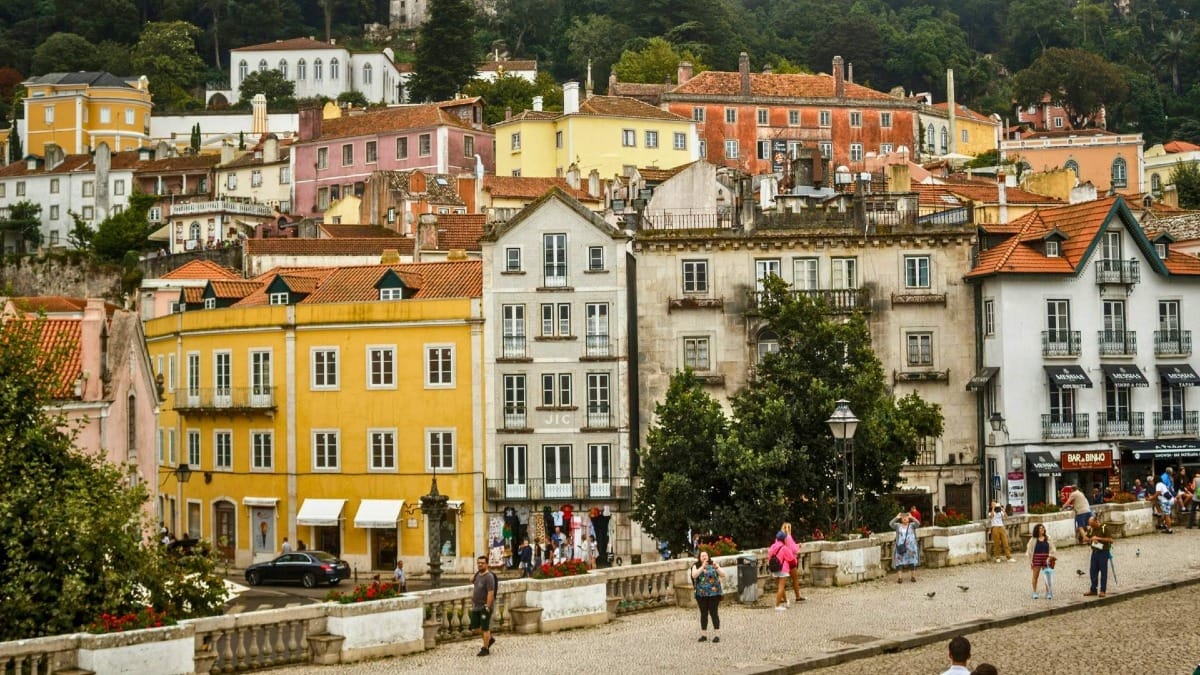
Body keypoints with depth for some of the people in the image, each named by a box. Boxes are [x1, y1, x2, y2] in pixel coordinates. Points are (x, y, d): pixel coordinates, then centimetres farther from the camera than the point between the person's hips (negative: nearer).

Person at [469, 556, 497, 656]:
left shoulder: (489, 577, -18)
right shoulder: (478, 573, 7)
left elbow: (491, 593, -22)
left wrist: (487, 607, -24)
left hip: (485, 607, -8)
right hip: (476, 606, 8)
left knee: (485, 628, 0)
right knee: (475, 627, 13)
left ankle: (485, 649, 10)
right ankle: (490, 639, 32)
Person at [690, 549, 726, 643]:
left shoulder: (713, 565, 5)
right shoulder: (696, 566, 6)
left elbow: (723, 575, -3)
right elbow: (694, 575, -13)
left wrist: (716, 567, -20)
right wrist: (702, 567, -23)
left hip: (713, 593, -1)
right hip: (701, 594, 1)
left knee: (714, 613, -5)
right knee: (703, 613, 5)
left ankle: (716, 635, -2)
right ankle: (704, 635, 12)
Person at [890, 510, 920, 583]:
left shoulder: (912, 525, 5)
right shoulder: (898, 526, 6)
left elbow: (918, 523, -12)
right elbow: (891, 524, -8)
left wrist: (911, 517, -10)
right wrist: (896, 517, -8)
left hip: (911, 547, 0)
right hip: (901, 547, 0)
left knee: (912, 562, 4)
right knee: (899, 562, -7)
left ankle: (913, 576, 14)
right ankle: (899, 577, -10)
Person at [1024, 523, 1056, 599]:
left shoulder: (1048, 538, 5)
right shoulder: (1033, 539, 0)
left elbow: (1052, 549, 7)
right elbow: (1029, 550, 2)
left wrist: (1050, 556, -7)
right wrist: (1030, 561, -2)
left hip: (1046, 559, 1)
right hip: (1036, 558, -1)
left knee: (1047, 576, 1)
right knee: (1035, 576, 4)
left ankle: (1048, 593, 7)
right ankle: (1035, 592, 13)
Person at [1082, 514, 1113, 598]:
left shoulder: (1104, 528, -10)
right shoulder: (1091, 529, 8)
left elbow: (1110, 540, -15)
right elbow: (1085, 538, 14)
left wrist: (1098, 538, -19)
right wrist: (1090, 539, -8)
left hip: (1103, 552, -6)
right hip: (1094, 552, 6)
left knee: (1103, 572, -1)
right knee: (1093, 572, 8)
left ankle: (1103, 591, 4)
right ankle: (1093, 590, 17)